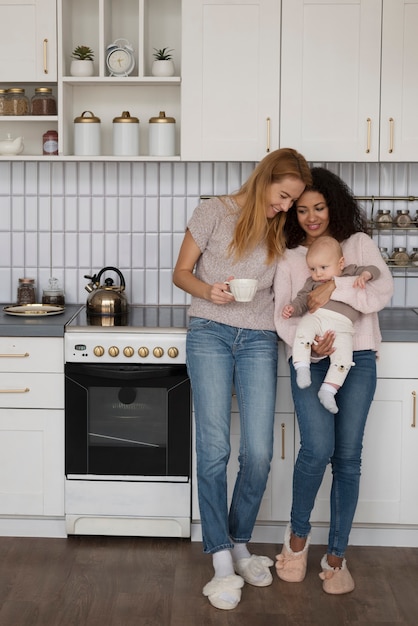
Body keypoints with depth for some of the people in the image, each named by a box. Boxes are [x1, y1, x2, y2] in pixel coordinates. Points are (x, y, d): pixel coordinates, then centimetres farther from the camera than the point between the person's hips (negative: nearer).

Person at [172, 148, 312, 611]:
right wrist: (207, 290, -17)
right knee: (214, 450, -7)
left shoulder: (281, 231, 11)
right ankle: (222, 563, -1)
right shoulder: (214, 212, -1)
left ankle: (240, 544, 17)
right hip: (210, 333, -3)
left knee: (259, 452, -4)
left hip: (259, 341, 3)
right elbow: (181, 272, 3)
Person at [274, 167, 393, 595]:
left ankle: (336, 556, 11)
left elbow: (383, 290, -5)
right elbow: (282, 314, 3)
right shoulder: (288, 257, 11)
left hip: (356, 359, 0)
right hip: (310, 361, 0)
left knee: (348, 456, -1)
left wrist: (335, 288, -17)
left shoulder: (358, 243, 9)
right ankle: (298, 534, 8)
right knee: (318, 448, -17)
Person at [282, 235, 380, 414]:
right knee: (303, 331, -32)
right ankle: (301, 368, -28)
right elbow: (302, 299, 20)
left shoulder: (351, 272, 19)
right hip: (315, 317, 1)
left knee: (343, 358, -19)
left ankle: (328, 390, -15)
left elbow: (373, 270, 16)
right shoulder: (312, 282, 25)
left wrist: (364, 275, -6)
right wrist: (292, 308, -1)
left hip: (341, 325, -1)